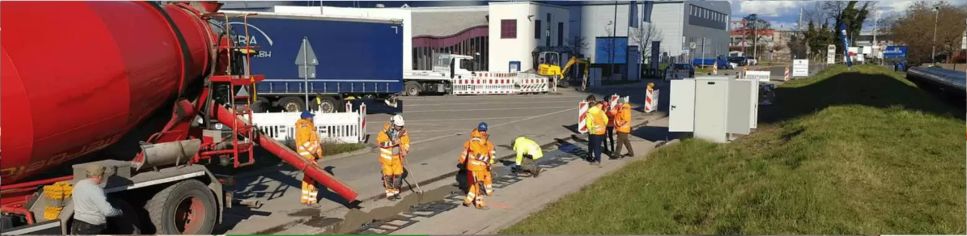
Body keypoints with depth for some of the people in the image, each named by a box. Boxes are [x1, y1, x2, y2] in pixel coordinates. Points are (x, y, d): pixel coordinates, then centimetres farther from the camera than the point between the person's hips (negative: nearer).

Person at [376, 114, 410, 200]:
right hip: (387, 156, -3)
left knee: (398, 173, 6)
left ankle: (396, 191, 23)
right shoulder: (385, 131, -19)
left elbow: (406, 142, 7)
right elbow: (379, 142, -25)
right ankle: (389, 193, 12)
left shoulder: (403, 132, -6)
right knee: (388, 174, 0)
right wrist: (391, 143, -32)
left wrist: (405, 151, -11)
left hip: (397, 156, 4)